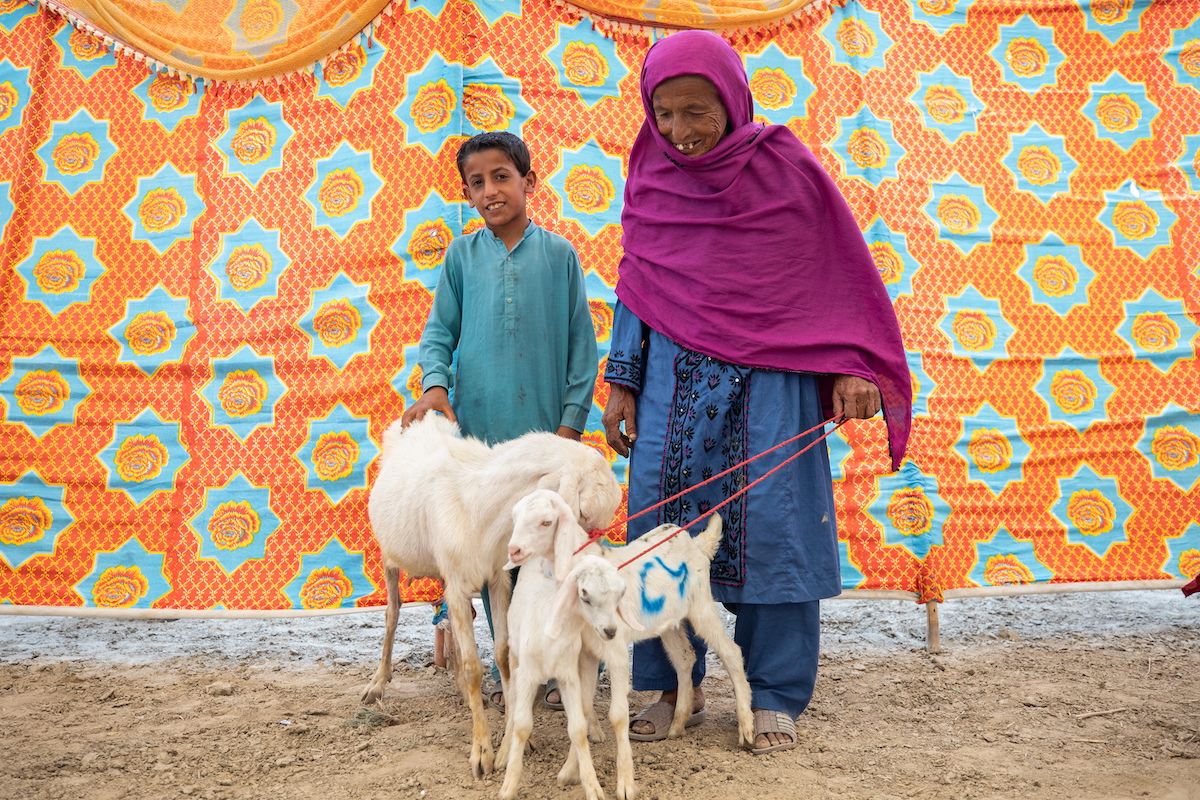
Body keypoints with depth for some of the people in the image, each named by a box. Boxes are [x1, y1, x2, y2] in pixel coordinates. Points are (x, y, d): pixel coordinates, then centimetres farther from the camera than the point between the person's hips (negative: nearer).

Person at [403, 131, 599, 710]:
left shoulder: (559, 254, 2)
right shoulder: (462, 256, 6)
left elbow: (582, 344, 4)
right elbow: (439, 331, 8)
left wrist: (572, 419, -2)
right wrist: (435, 384, -11)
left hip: (544, 428, -1)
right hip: (478, 426, 1)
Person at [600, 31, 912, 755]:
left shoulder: (785, 165, -1)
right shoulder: (650, 178, 8)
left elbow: (839, 270, 2)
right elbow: (635, 288, 13)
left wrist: (854, 367, -6)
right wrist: (622, 381, 8)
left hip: (769, 379, -3)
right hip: (676, 377, 3)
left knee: (773, 528, -3)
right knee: (662, 525, 1)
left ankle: (776, 698, 10)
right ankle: (674, 688, 15)